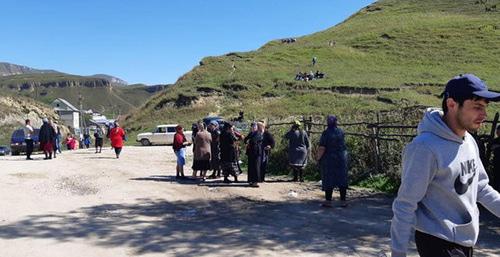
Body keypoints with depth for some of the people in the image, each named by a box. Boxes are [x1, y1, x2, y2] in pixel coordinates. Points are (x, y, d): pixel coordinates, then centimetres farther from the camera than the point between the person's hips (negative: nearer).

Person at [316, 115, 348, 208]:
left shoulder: (326, 133, -13)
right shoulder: (340, 132, -1)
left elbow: (322, 148, -17)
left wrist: (318, 157, -3)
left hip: (329, 159, -3)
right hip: (341, 158, 3)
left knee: (329, 179, 4)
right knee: (341, 178, 8)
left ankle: (328, 201, 6)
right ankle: (343, 201, 11)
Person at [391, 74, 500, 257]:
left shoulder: (469, 141, 3)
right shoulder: (426, 147, -23)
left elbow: (480, 187, 15)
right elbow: (405, 204, -20)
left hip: (466, 239, 8)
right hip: (438, 242, -8)